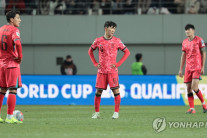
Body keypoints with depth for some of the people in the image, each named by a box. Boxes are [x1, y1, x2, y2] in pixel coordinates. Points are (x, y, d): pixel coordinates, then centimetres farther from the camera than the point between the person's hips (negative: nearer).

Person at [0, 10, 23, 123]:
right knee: (12, 90, -4)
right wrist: (20, 57, -15)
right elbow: (17, 43, -28)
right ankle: (10, 117, -7)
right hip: (12, 63, -7)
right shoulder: (14, 30, -11)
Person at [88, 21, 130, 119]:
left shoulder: (116, 41, 1)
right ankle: (96, 113, 11)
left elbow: (127, 52, 5)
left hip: (112, 70, -1)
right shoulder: (98, 41, 4)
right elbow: (90, 51, 19)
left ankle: (116, 112, -1)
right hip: (101, 70, 1)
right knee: (98, 91, 2)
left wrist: (118, 63, -3)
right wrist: (95, 63, 8)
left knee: (115, 90, -7)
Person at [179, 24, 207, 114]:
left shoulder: (199, 40, -1)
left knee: (194, 87, -16)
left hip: (197, 67, -5)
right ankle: (192, 108, 1)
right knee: (188, 88, -2)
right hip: (188, 68, 5)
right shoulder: (184, 42, 13)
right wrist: (181, 69, 13)